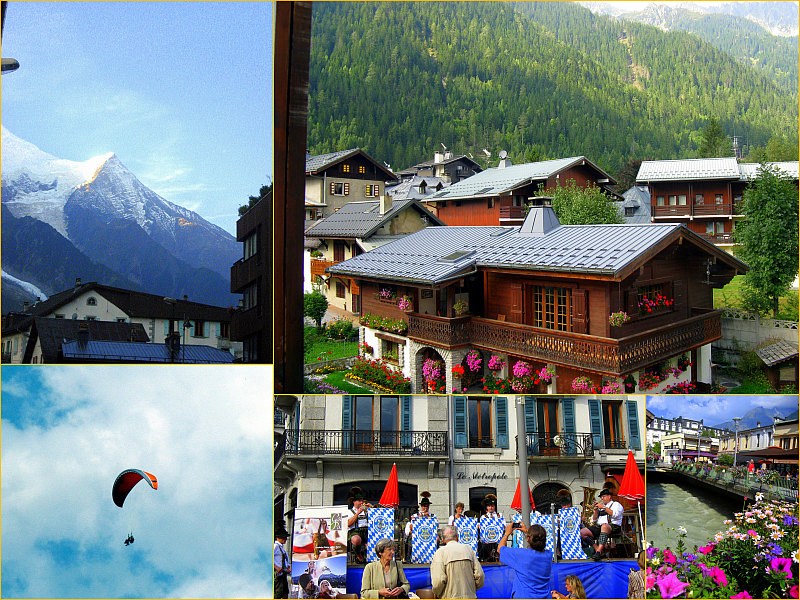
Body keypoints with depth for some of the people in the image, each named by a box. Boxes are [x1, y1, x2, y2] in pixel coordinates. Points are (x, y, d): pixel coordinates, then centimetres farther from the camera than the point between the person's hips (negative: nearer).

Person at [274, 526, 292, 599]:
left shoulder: (282, 547, 18)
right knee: (279, 592, -10)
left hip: (283, 572, 10)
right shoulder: (275, 546, -11)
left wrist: (289, 567, 10)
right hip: (278, 573, -10)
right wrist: (276, 567, -23)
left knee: (285, 592, 12)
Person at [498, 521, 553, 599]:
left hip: (523, 596, -4)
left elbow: (501, 548, -4)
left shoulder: (522, 554, -20)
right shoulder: (548, 555, -6)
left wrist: (507, 533, 11)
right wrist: (527, 531, 22)